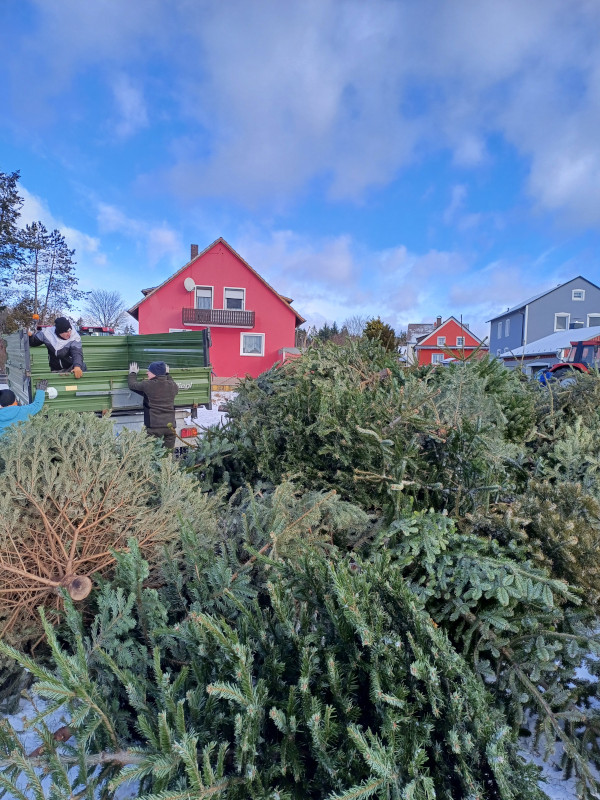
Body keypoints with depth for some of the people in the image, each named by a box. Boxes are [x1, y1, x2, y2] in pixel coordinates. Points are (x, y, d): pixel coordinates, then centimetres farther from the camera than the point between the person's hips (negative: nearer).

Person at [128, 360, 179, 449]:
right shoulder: (172, 385, 5)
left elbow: (132, 384, 10)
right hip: (170, 426, 4)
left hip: (154, 426, -4)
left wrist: (132, 373, 30)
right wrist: (167, 374, 41)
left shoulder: (148, 385, -8)